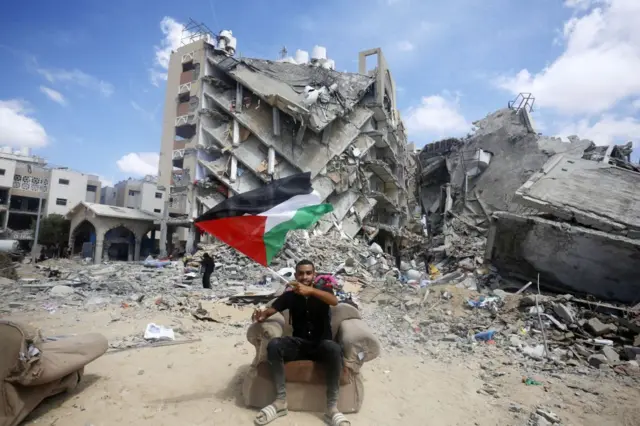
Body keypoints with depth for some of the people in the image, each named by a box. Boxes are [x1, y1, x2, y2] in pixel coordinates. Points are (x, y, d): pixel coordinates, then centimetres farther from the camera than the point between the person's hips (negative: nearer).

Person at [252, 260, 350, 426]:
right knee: (273, 345, -28)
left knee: (334, 348, -36)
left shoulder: (324, 289, 0)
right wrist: (262, 315, -31)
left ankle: (332, 407, -25)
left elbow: (334, 301, -24)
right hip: (298, 343, 2)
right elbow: (270, 310, -5)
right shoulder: (289, 295, 5)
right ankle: (281, 401, -17)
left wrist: (310, 290, -41)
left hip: (321, 344, -1)